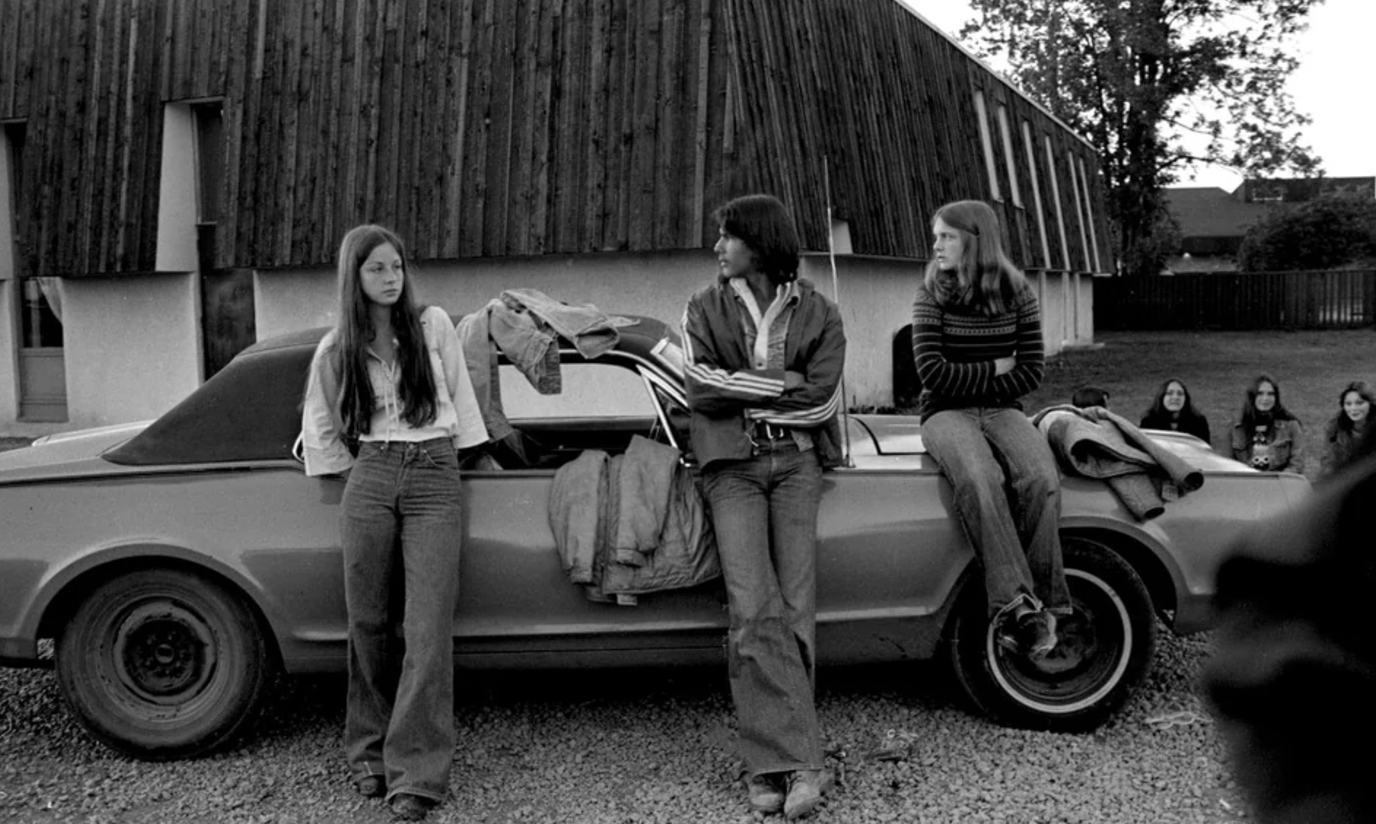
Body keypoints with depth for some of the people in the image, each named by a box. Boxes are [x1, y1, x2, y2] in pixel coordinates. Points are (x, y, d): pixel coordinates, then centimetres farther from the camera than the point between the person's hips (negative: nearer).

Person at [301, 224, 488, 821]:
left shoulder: (434, 326, 5)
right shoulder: (336, 350, 8)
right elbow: (319, 430, 20)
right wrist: (355, 470, 14)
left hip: (434, 480, -1)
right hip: (368, 481, 1)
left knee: (427, 630, -9)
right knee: (370, 623, 4)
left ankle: (415, 774, -8)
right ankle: (369, 749, 21)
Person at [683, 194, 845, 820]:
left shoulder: (817, 314, 9)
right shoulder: (705, 309, 11)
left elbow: (822, 402, -3)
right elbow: (701, 386, -3)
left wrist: (737, 392, -3)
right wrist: (783, 385, -4)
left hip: (796, 461, 0)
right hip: (731, 464, 0)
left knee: (794, 608, -10)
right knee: (754, 609, -15)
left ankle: (771, 763, -6)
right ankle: (799, 762, -14)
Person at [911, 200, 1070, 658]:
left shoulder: (1017, 294, 6)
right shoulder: (932, 295, 1)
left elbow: (1031, 372, 1)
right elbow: (932, 372, -9)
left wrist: (970, 383, -5)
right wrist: (994, 369, -4)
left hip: (1002, 412, 2)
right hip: (946, 414, -2)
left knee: (1042, 480, -30)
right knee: (980, 479, -35)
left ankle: (1043, 604, -22)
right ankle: (1015, 601, -37)